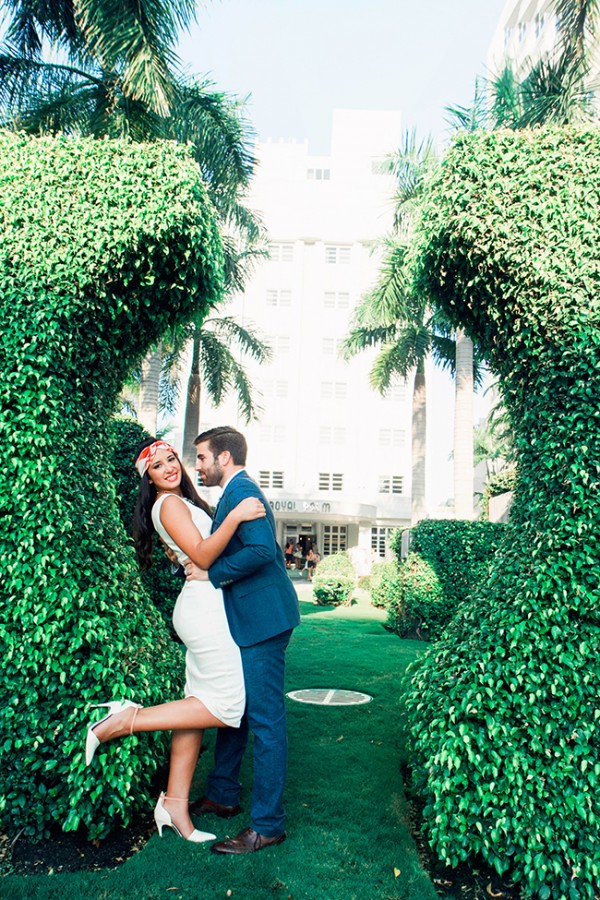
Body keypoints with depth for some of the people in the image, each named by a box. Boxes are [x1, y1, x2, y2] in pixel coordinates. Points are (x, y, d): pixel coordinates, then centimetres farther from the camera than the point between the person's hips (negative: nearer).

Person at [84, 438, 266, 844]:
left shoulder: (184, 502, 20)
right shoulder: (168, 504, -9)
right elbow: (203, 555, -19)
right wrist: (235, 516, -27)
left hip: (204, 609, 10)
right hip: (205, 608, -10)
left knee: (200, 703, 10)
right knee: (226, 704, -8)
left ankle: (175, 804, 17)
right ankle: (125, 720, -3)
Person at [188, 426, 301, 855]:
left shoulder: (241, 490, -15)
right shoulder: (238, 492, 17)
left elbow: (261, 550, -29)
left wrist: (211, 573, -18)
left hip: (261, 618, -11)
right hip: (247, 619, 11)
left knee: (265, 720, -1)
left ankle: (267, 825, 10)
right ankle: (223, 795, 37)